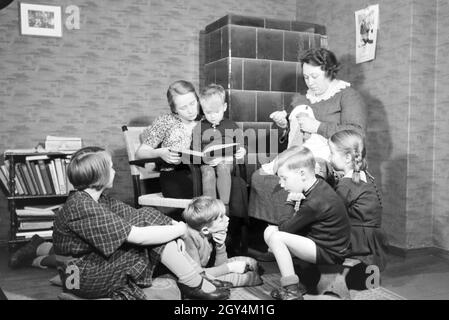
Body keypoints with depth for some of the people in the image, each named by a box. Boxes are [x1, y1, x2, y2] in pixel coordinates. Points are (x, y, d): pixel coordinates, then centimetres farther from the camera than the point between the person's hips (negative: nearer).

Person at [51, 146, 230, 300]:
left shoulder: (97, 199, 5)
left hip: (99, 261, 9)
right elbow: (137, 236, -30)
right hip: (86, 279, -9)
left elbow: (134, 215, 2)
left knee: (148, 216, -5)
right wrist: (179, 229, -17)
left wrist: (173, 225, -13)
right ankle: (194, 285, -7)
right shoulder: (83, 208, -26)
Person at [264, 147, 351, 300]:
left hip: (330, 254, -10)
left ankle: (291, 291, -12)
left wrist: (282, 221, 3)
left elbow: (287, 227, -17)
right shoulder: (318, 183, 2)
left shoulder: (315, 203, -27)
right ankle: (296, 284, 10)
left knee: (272, 235, -20)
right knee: (270, 230, 8)